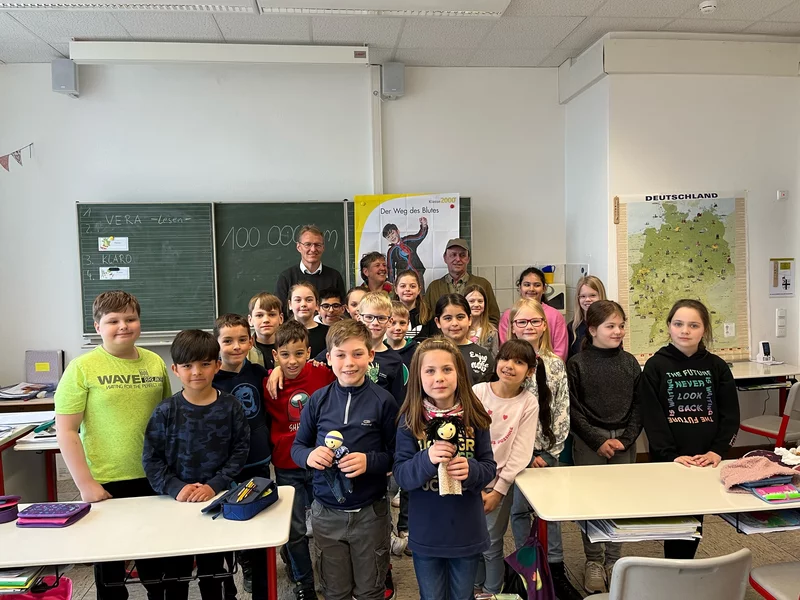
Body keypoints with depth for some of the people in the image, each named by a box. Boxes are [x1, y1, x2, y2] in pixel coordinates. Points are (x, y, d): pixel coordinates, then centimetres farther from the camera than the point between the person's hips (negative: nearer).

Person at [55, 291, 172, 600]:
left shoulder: (155, 363, 2)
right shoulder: (82, 368, -10)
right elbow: (65, 431, -10)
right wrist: (85, 484, -13)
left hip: (154, 478, 3)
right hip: (106, 483, -3)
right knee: (109, 559, 15)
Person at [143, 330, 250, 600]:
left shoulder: (230, 407, -6)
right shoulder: (165, 411, -8)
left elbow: (240, 451, -6)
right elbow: (151, 459, -6)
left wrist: (215, 485, -16)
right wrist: (176, 488, -18)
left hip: (217, 500, 0)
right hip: (176, 502, 0)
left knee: (212, 571, 16)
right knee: (176, 575, 13)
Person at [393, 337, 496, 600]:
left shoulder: (474, 416, -9)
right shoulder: (410, 420, -12)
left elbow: (490, 467, -3)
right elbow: (401, 476, -12)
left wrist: (471, 470, -24)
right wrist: (427, 459, -31)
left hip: (467, 531, 1)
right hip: (425, 533, -1)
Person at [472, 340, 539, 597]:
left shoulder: (529, 403, -9)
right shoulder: (478, 391, -8)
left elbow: (521, 452, -9)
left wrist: (498, 490, -10)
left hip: (500, 483, -1)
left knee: (491, 545, 5)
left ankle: (492, 592, 28)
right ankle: (475, 587, 35)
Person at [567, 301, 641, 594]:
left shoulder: (629, 362, 4)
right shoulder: (578, 364, -6)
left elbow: (638, 406, 5)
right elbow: (573, 409, -7)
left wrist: (626, 438, -6)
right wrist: (598, 441, -10)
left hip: (624, 441, 3)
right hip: (588, 441, -3)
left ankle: (613, 559, 22)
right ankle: (593, 561, 18)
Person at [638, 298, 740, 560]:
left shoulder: (717, 366, 5)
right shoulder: (655, 366, -4)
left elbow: (730, 414, 3)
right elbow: (652, 417, -9)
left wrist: (718, 451, -10)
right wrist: (671, 455, -17)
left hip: (706, 460, 3)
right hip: (669, 461, -3)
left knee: (696, 519, 12)